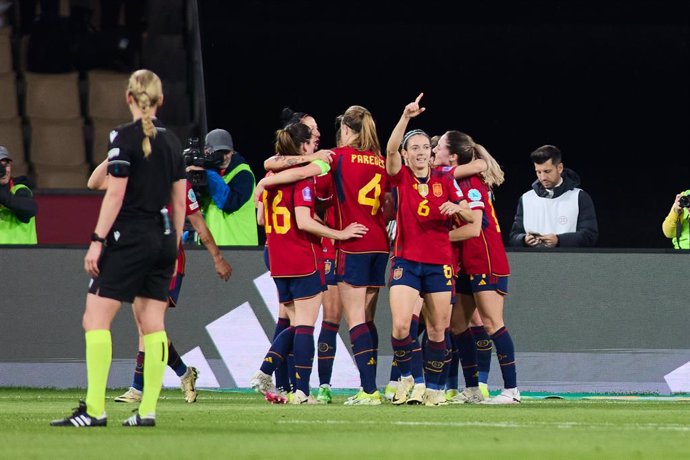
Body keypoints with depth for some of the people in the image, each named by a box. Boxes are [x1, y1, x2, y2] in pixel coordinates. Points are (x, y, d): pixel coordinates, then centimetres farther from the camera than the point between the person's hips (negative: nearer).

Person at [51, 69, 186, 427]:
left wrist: (97, 240, -12)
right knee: (153, 324, 7)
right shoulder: (172, 142, 11)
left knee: (95, 320, -6)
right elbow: (179, 201, 13)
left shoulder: (124, 137, -9)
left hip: (129, 238, -7)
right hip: (163, 237, 7)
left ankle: (94, 409, -14)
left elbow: (115, 194, -14)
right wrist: (174, 247, 21)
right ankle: (148, 410, 3)